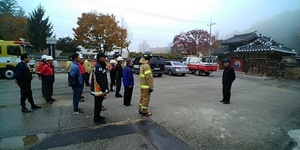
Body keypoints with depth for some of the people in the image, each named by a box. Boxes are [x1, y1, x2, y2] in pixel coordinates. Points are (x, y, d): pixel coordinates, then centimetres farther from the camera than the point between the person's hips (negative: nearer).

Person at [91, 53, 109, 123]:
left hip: (99, 89, 11)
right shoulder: (99, 67, -20)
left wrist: (104, 89, 20)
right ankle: (97, 119, 12)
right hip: (98, 89, -11)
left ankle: (97, 116, 33)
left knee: (99, 103, 20)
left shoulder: (100, 66, 14)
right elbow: (100, 80, -25)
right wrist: (104, 90, -22)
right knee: (98, 104, 1)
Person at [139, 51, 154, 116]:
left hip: (142, 85, 10)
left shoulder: (142, 65, 11)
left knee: (142, 98, 18)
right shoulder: (146, 66, -21)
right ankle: (144, 112, 10)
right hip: (146, 86, -10)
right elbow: (149, 78, -24)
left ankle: (140, 110, 29)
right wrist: (151, 87, -19)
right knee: (146, 99, 1)